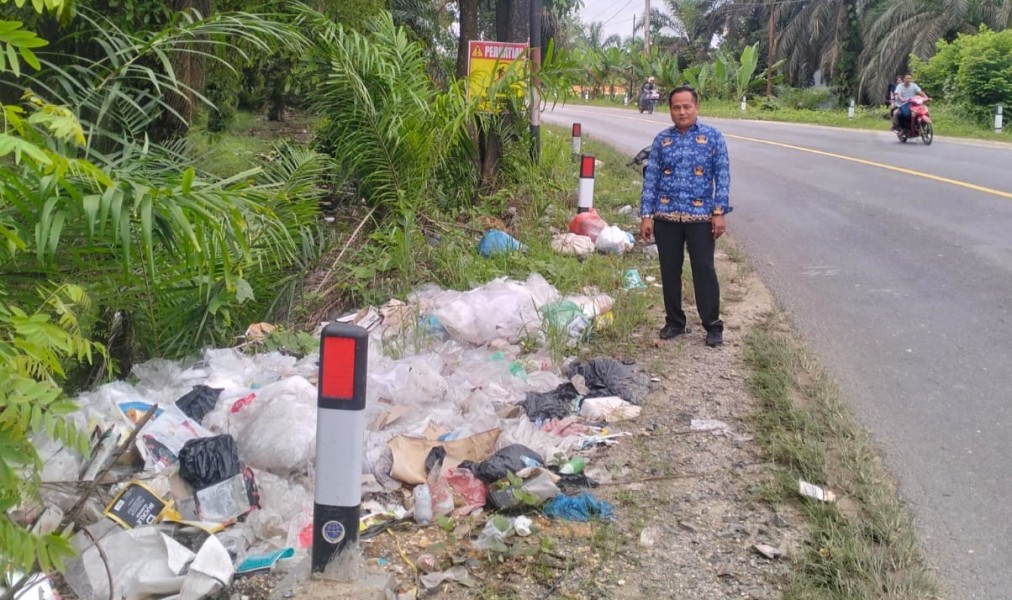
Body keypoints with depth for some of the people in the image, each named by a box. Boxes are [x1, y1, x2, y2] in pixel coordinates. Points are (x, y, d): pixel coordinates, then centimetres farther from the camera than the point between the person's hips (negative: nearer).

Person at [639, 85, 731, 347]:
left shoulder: (712, 137, 1)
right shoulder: (662, 139, 7)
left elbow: (722, 176, -1)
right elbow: (651, 178, 6)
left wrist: (720, 212, -9)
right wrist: (646, 215, 0)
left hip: (700, 217, -2)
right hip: (666, 217, 3)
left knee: (704, 271, 0)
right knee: (669, 271, 9)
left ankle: (713, 326, 11)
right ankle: (674, 322, 23)